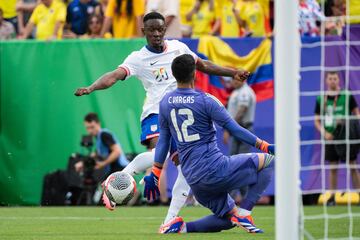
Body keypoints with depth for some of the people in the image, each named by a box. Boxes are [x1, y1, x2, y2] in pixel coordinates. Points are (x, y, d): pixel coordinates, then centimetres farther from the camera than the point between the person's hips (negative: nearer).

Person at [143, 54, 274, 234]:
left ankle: (181, 227, 1)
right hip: (215, 170, -7)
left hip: (192, 178, 7)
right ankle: (243, 212, -5)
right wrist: (265, 146, 0)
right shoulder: (206, 100, -8)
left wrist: (155, 174, 20)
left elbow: (163, 140, 13)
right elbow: (235, 131, -7)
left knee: (228, 218, 21)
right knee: (268, 161, 7)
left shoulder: (165, 103, 8)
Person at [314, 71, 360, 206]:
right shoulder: (321, 99, 4)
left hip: (346, 137, -2)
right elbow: (317, 121, 8)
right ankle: (332, 197, 10)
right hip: (330, 138, 2)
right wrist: (324, 133, -9)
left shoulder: (347, 96, -3)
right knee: (333, 168, 6)